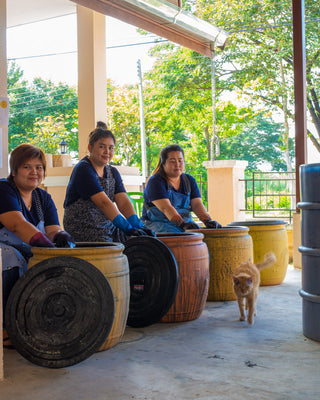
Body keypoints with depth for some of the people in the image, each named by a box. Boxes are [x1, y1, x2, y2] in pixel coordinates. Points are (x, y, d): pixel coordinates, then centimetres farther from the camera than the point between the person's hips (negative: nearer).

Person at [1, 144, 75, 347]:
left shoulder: (44, 198, 9)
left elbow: (53, 229, -4)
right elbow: (17, 224, -30)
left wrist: (61, 237, -30)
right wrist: (49, 247, -43)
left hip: (28, 252, 6)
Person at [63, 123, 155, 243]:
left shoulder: (113, 172, 13)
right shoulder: (83, 169, -11)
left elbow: (124, 203, 0)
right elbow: (104, 203, -22)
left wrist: (138, 225, -17)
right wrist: (127, 228, -28)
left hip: (108, 227, 7)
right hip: (83, 231, -7)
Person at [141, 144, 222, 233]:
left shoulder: (189, 180, 13)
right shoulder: (155, 181, -7)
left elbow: (197, 204, 0)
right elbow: (165, 207, -21)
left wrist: (207, 220, -20)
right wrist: (182, 224, -37)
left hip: (186, 221, 6)